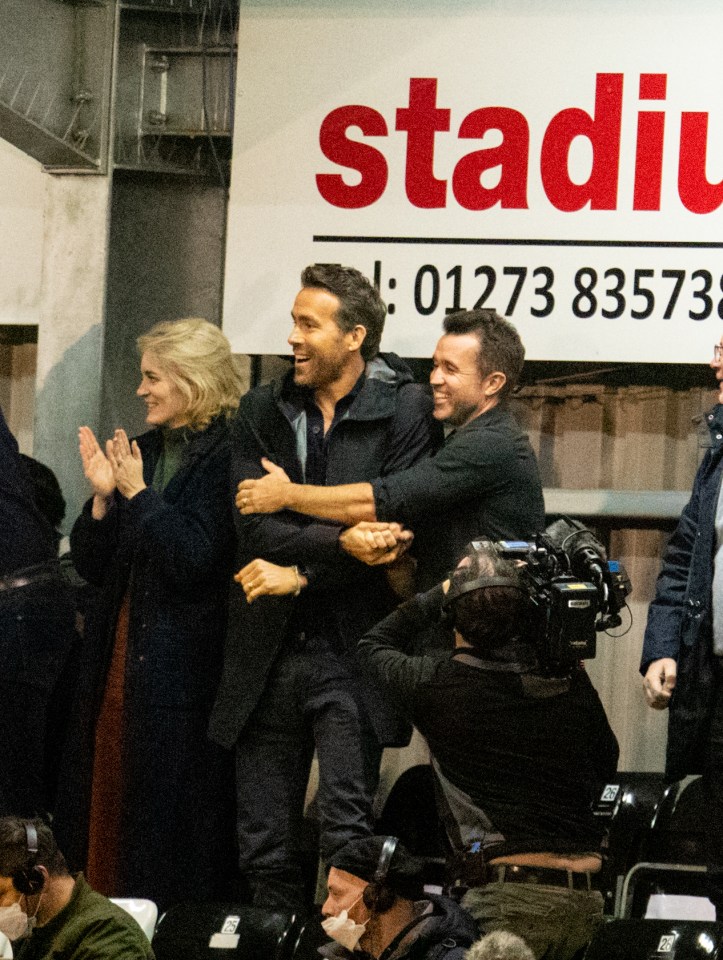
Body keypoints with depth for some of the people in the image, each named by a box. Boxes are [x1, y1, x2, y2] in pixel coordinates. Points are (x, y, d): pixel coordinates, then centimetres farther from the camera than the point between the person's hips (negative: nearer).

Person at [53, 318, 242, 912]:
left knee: (167, 792, -3)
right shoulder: (142, 452, 13)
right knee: (106, 788, 6)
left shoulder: (226, 457, -9)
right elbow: (92, 565, 13)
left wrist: (138, 495, -13)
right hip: (120, 656, 7)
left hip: (183, 661, -7)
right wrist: (103, 496, -3)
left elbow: (195, 557, -19)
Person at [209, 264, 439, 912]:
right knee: (265, 846, 6)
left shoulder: (405, 410, -1)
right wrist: (342, 539, -16)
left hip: (351, 651, -4)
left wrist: (301, 573, -9)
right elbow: (252, 526, -3)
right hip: (267, 654, 4)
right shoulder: (263, 411, 10)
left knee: (347, 832, -13)